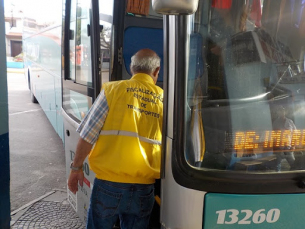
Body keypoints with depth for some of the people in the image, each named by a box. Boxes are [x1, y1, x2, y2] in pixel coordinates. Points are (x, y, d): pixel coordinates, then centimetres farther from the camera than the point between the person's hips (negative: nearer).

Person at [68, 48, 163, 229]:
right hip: (144, 188, 2)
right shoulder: (164, 99, 2)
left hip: (109, 183, -2)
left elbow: (88, 135, -6)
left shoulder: (113, 89, -5)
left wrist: (76, 168, 7)